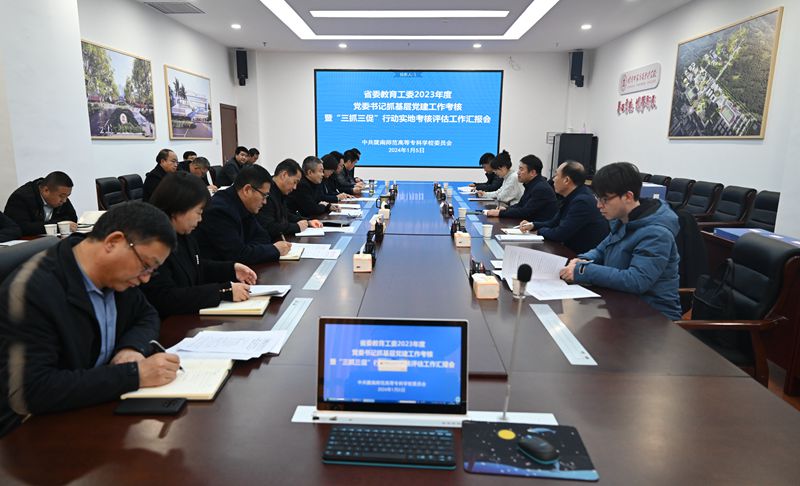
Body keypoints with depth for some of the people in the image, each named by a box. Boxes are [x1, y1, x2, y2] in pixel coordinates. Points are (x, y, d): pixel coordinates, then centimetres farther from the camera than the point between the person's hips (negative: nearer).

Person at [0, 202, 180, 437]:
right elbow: (32, 391, -28)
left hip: (100, 406, 7)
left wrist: (132, 347, -9)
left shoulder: (115, 273, -3)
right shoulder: (31, 291, -24)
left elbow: (146, 315, 14)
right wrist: (134, 374, -29)